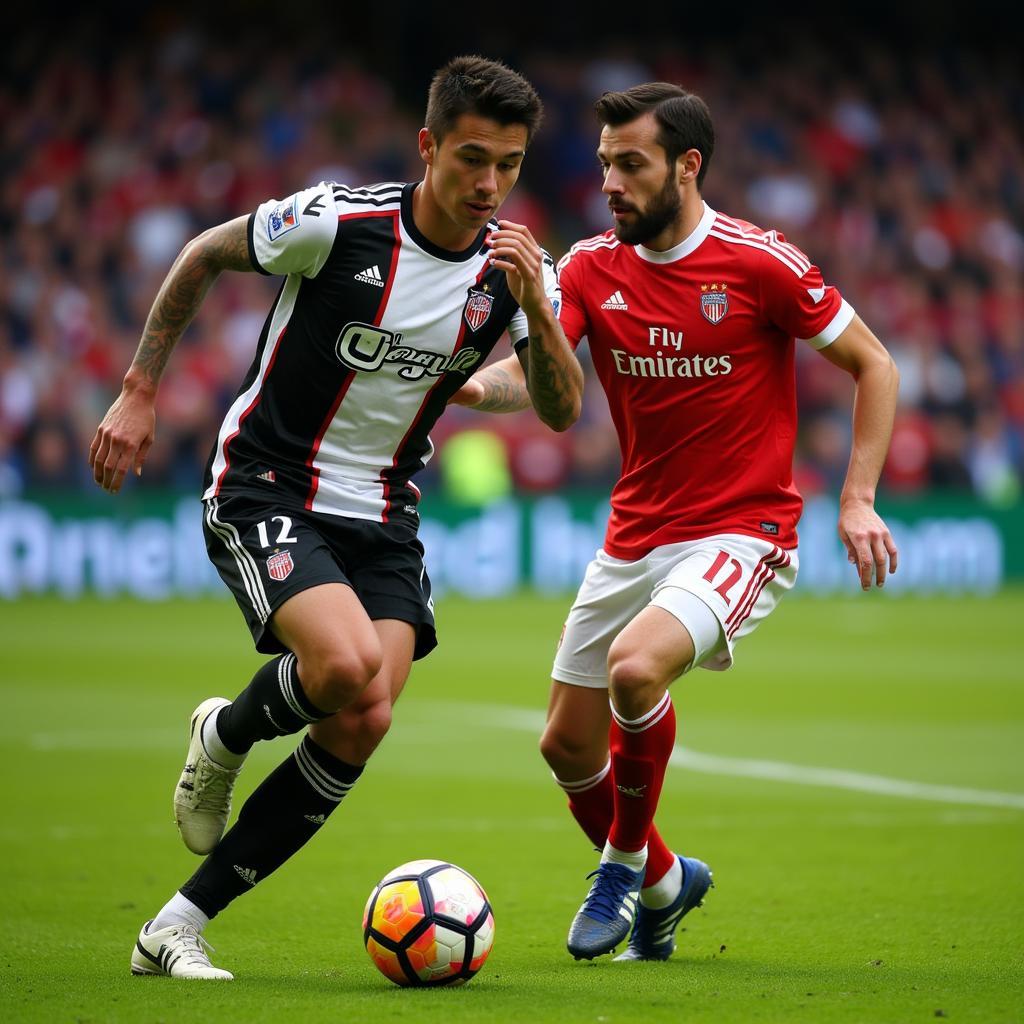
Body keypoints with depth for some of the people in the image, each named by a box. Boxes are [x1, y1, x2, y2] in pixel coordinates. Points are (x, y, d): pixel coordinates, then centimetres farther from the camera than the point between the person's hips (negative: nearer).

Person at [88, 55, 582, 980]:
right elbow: (204, 255, -1)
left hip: (382, 518, 5)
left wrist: (535, 309, -26)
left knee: (361, 728, -11)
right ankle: (225, 736, 7)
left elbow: (561, 411, -8)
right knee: (348, 670, -30)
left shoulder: (516, 269, -3)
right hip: (265, 490, -5)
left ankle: (179, 927, 0)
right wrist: (139, 393, -2)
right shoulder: (336, 222, -16)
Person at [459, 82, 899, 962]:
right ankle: (664, 882, 35)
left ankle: (627, 860, -4)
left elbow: (873, 364, -3)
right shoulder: (592, 269, 1)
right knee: (568, 747, 6)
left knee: (636, 667, -31)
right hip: (634, 537, 6)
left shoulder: (759, 263, -11)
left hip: (741, 534, -6)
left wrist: (858, 500, -10)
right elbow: (532, 376, -12)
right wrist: (464, 385, -34)